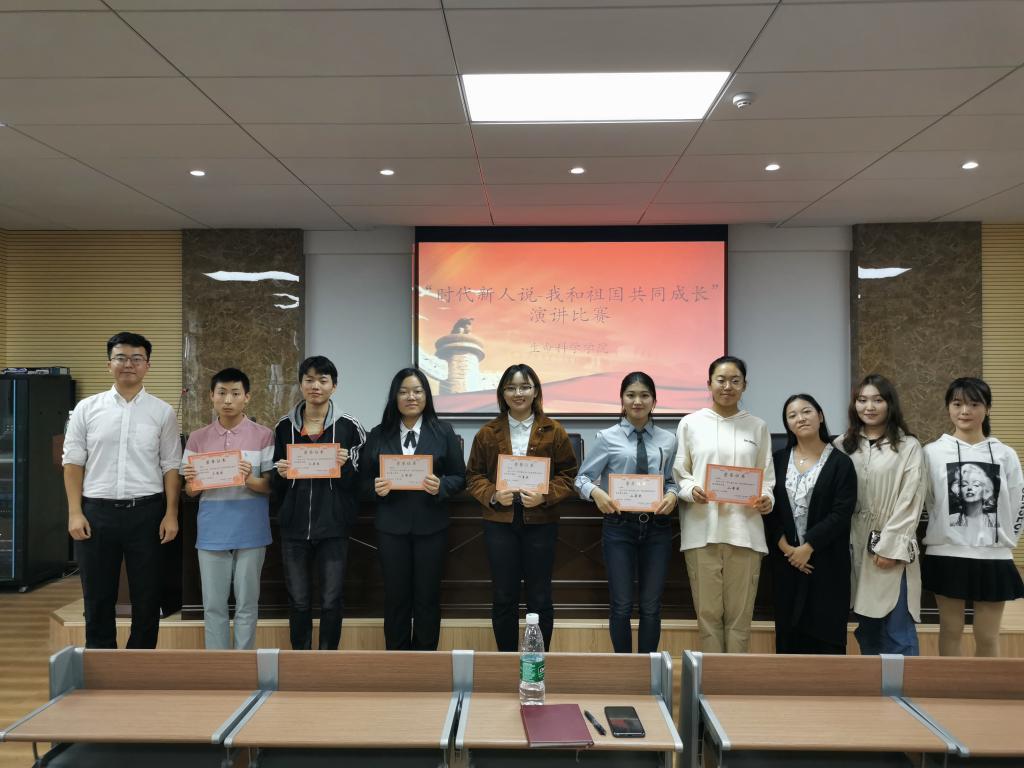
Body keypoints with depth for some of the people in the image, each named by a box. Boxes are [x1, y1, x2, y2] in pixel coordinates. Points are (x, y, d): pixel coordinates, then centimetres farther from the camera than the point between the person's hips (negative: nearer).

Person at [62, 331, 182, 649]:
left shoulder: (162, 412, 3)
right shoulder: (87, 408, 5)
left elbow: (171, 467, 3)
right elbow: (73, 463, 4)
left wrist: (171, 514, -4)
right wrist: (75, 513, -3)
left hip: (146, 512, 0)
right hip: (97, 511, 1)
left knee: (147, 598, 8)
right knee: (98, 598, 10)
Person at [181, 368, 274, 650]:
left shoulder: (263, 436, -2)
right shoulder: (198, 438, 5)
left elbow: (272, 486, -1)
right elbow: (191, 491, 8)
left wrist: (251, 481, -21)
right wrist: (191, 483, -14)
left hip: (250, 530, -2)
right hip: (212, 531, 2)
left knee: (247, 603, 7)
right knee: (213, 605, 8)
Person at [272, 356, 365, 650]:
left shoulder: (348, 427, -1)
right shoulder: (284, 427, 6)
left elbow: (359, 484, 1)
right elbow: (275, 485, 13)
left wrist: (344, 466, -18)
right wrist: (281, 474, -9)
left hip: (333, 527, -2)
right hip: (294, 527, 2)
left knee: (331, 601, 4)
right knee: (298, 601, 8)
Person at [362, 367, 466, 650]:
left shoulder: (444, 432, 1)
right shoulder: (378, 435, 4)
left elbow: (460, 477, 2)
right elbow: (365, 479, 6)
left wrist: (441, 486, -18)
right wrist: (377, 489, -15)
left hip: (431, 526, -1)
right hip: (391, 526, 1)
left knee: (428, 596, 8)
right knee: (395, 596, 9)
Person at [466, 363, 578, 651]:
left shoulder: (554, 431, 2)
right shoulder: (487, 433, 5)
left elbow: (568, 474, 2)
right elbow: (474, 476, 7)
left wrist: (545, 496, -15)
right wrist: (493, 495, -11)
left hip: (540, 522, -1)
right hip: (499, 522, 1)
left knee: (540, 597, 8)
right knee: (503, 597, 7)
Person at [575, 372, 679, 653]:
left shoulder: (668, 440, 5)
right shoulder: (607, 438, -2)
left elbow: (673, 481, 10)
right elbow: (582, 477, 1)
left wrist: (672, 495, -12)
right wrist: (596, 492, -19)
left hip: (657, 527, 2)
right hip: (619, 526, -2)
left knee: (651, 606, 10)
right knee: (621, 605, 4)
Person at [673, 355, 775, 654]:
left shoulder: (758, 427, 12)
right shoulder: (690, 423, 6)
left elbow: (767, 477, 12)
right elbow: (677, 473, 6)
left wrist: (767, 499, -8)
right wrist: (691, 490, -14)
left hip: (744, 531, 1)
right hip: (702, 530, -1)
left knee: (740, 613, 4)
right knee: (708, 611, 3)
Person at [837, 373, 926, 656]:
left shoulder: (908, 446, 0)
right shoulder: (843, 446, 8)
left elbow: (910, 501, -5)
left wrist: (889, 547, -10)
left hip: (892, 550, -3)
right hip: (856, 548, 3)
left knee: (899, 634, -3)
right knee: (866, 630, 10)